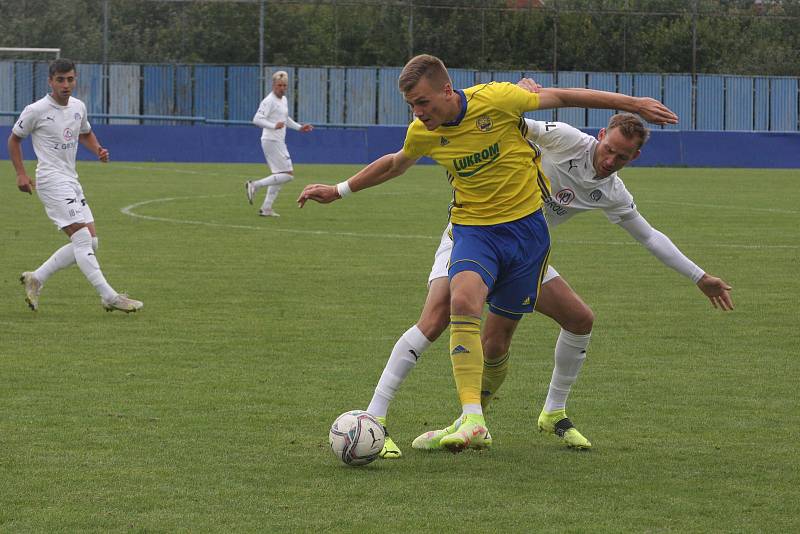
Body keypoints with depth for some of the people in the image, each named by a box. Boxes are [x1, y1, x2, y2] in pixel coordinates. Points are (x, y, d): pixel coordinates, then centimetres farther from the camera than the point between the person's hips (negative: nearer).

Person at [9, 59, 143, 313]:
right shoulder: (36, 111, -9)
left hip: (72, 182, 8)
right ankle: (110, 297, -19)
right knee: (83, 239, -16)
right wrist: (21, 174, -4)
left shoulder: (78, 107, 9)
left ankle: (36, 278, 14)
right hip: (51, 181, -8)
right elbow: (14, 139, 4)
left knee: (90, 242, 4)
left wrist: (98, 150, 7)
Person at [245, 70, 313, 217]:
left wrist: (299, 127, 28)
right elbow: (257, 119, -23)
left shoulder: (284, 100, 16)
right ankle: (255, 185, -10)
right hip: (271, 142, -10)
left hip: (279, 143, 10)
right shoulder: (269, 101, -14)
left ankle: (266, 208, 13)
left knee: (279, 176, 12)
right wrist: (274, 126, -35)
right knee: (288, 174, -13)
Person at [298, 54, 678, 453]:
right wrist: (339, 191, 22)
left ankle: (476, 420, 28)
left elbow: (562, 97, -3)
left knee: (498, 334, 3)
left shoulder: (496, 99, -17)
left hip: (525, 224, -1)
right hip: (473, 229, 1)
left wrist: (633, 103, 4)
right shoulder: (422, 133, -5)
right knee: (464, 301, -29)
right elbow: (395, 164, 19)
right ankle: (472, 422, -35)